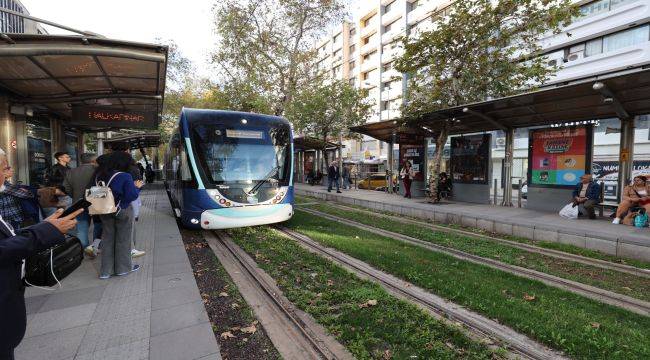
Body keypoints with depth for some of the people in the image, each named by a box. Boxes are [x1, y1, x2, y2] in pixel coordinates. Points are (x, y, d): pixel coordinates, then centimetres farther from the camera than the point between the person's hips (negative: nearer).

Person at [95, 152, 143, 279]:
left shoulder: (100, 175, 1)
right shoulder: (125, 177, -19)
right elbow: (132, 195, -20)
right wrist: (137, 187, -1)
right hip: (122, 211, -6)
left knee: (107, 239, 14)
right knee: (123, 239, 8)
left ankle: (106, 270, 20)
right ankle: (123, 268, 20)